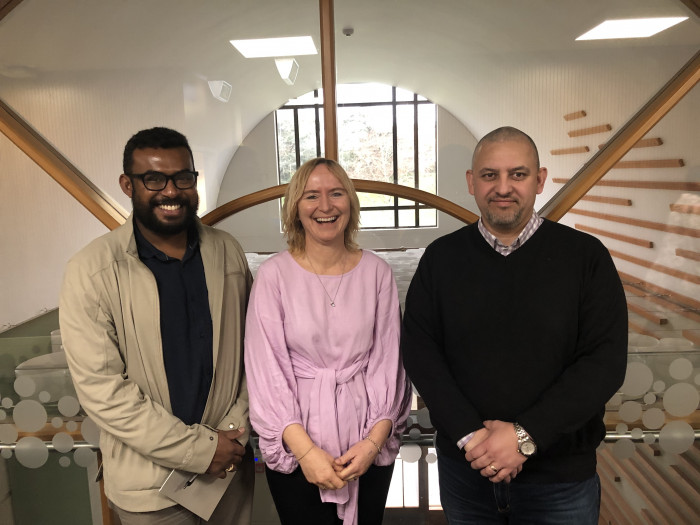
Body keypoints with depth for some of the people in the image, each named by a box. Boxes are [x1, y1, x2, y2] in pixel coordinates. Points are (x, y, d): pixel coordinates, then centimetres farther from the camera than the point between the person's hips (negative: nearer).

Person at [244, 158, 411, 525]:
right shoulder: (273, 274, -9)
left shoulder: (376, 271, -3)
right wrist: (305, 450, -14)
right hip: (294, 445, -2)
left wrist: (375, 440, -10)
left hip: (369, 444, 2)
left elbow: (388, 361, -1)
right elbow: (267, 369, -9)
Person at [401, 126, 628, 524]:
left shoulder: (585, 256, -7)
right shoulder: (441, 258, -2)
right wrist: (468, 433, -16)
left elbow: (606, 361, -12)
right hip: (463, 466, 2)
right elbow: (419, 349, -6)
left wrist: (526, 436, -18)